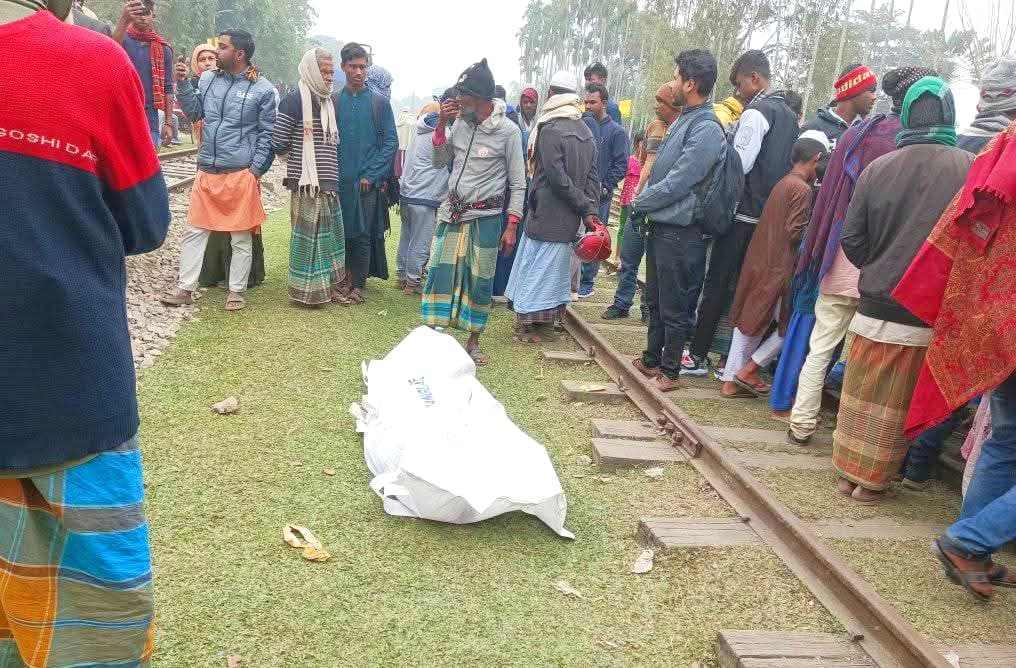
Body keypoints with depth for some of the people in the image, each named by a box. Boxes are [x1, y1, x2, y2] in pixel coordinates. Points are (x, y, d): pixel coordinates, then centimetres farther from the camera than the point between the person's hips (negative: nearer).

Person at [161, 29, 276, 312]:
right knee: (194, 231, 7)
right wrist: (183, 84, 2)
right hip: (207, 171, 5)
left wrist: (255, 170, -8)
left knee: (241, 237, 5)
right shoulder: (207, 79, 8)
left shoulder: (262, 89, -5)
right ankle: (186, 288, 16)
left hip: (241, 174, -4)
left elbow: (267, 134, -2)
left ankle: (236, 291, 17)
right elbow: (194, 113, 15)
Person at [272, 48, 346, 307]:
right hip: (306, 180, -7)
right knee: (307, 233, -2)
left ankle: (328, 285, 21)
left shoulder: (333, 100, 13)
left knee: (330, 232, 11)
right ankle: (307, 288, 7)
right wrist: (299, 151, 6)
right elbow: (278, 143, -9)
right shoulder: (293, 101, -8)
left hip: (329, 180, 7)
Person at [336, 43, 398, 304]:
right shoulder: (334, 100, 6)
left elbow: (391, 141, -1)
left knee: (362, 234, 0)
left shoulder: (379, 101, 1)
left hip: (367, 181, -2)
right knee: (342, 231, 4)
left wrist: (371, 175, -8)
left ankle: (358, 284, 11)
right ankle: (347, 276, 19)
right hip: (339, 180, 2)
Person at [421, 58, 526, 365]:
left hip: (485, 217, -4)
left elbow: (518, 183, -5)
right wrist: (441, 125, -1)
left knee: (480, 280, 4)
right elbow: (440, 162, 12)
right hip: (453, 212, 4)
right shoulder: (460, 123, 3)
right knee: (439, 271, 2)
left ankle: (473, 341, 17)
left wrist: (512, 225, -10)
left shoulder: (508, 131, -9)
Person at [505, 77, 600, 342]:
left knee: (536, 265, 1)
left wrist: (584, 208, -12)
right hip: (569, 219, 7)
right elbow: (593, 177, 5)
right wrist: (590, 209, -1)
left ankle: (526, 322, 5)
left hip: (546, 214, -7)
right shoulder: (586, 133, 10)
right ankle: (549, 315, 24)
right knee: (558, 266, 15)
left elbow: (557, 177, -17)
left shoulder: (551, 130, -12)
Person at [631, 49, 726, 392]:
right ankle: (651, 359, 33)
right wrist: (644, 201, 6)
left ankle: (670, 371, 16)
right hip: (660, 225, 10)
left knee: (673, 307, 3)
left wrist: (639, 203, -8)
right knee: (654, 300, 19)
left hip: (679, 232, -10)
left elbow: (676, 184, -21)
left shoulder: (706, 130, -18)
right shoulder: (683, 120, 11)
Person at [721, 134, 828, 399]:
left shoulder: (782, 183, 13)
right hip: (780, 270, -8)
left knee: (749, 322, 11)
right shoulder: (803, 189, -13)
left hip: (759, 264, 8)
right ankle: (748, 370, 5)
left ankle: (731, 382, 15)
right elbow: (795, 232, -18)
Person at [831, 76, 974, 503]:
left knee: (860, 395, 14)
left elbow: (851, 239, -1)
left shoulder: (878, 167, -4)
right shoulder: (969, 169, -10)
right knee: (897, 403, 10)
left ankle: (848, 472, 24)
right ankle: (872, 482, 19)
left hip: (876, 305, 2)